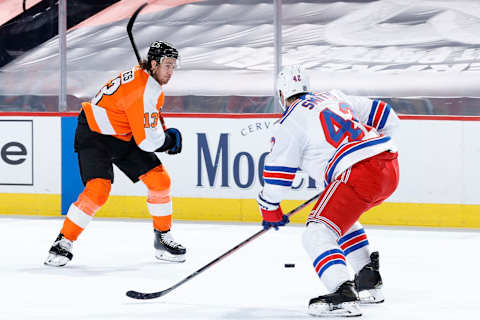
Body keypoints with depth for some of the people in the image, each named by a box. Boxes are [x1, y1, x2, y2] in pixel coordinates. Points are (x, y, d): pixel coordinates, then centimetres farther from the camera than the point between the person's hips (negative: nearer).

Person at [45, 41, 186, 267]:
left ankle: (163, 239, 13)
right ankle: (63, 243, -13)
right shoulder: (143, 90, -29)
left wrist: (163, 133, 16)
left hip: (122, 137, 9)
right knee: (98, 189, -25)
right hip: (94, 136, -9)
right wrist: (169, 139, -10)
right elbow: (147, 141, -28)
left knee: (159, 179, 1)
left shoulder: (144, 76, 2)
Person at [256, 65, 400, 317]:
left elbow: (277, 173, 5)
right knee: (342, 218, 33)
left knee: (317, 234, -10)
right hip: (390, 167, 8)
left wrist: (270, 210, 20)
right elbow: (386, 118, 25)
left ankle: (343, 296, -31)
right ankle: (369, 282, 34)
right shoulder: (335, 97, 24)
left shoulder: (290, 121, 4)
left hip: (357, 173, -8)